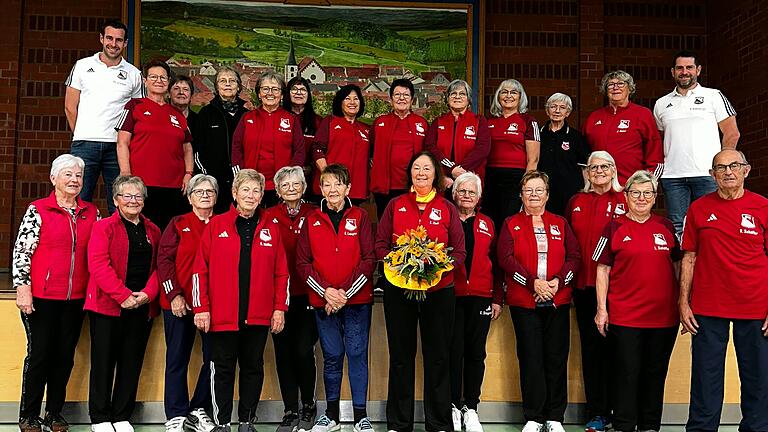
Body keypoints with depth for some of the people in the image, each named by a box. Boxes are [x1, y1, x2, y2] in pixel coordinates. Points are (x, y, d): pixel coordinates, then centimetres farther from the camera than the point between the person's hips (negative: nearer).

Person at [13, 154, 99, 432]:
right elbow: (21, 250, -6)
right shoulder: (37, 210, -3)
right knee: (39, 353, 2)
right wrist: (23, 288, -12)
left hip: (76, 298, 4)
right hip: (41, 296, -4)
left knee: (65, 355, 9)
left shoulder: (91, 213, 9)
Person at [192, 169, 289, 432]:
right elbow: (200, 269, -1)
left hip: (258, 317, 2)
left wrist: (280, 308, 2)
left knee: (253, 368, 10)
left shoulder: (271, 229, 7)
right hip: (221, 316, -2)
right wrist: (201, 308, -6)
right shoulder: (216, 226, 1)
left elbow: (281, 273, 8)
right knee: (223, 369, 6)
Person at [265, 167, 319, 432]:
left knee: (303, 351, -4)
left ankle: (308, 405, 18)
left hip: (308, 293, -1)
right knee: (283, 352, 4)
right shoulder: (269, 217, 4)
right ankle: (290, 411, 16)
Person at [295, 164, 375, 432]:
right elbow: (302, 262, 2)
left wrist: (346, 293, -12)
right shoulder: (312, 221, 6)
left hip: (357, 300, -1)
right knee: (332, 356, 9)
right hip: (323, 301, 1)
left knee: (357, 354, 2)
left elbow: (368, 259, -4)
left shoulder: (360, 217, 2)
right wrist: (326, 291, -11)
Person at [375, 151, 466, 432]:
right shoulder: (395, 206, 8)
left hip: (439, 290, 0)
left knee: (438, 357, 4)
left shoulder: (447, 208, 7)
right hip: (398, 290, 0)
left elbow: (459, 251, 3)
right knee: (401, 356, 6)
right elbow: (380, 244, 5)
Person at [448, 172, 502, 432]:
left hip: (481, 297, 2)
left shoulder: (487, 225, 14)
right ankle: (454, 406, 10)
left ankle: (471, 408, 14)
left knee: (476, 352, 5)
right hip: (451, 295, -2)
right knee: (454, 350, -1)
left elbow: (496, 263, 12)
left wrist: (498, 299, 6)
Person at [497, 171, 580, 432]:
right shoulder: (511, 224, 7)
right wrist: (533, 282, -15)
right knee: (531, 358, 0)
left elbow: (573, 256, 6)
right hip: (523, 301, -2)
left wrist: (558, 282, -11)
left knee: (557, 358, 3)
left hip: (558, 300, 2)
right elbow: (506, 258, -5)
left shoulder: (560, 224, 14)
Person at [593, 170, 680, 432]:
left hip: (664, 314, 3)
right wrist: (601, 309, -4)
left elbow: (678, 265, 15)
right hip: (624, 315, -3)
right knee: (627, 372, 2)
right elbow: (603, 270, 0)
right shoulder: (615, 228, 0)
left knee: (655, 372, 10)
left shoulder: (666, 227, 9)